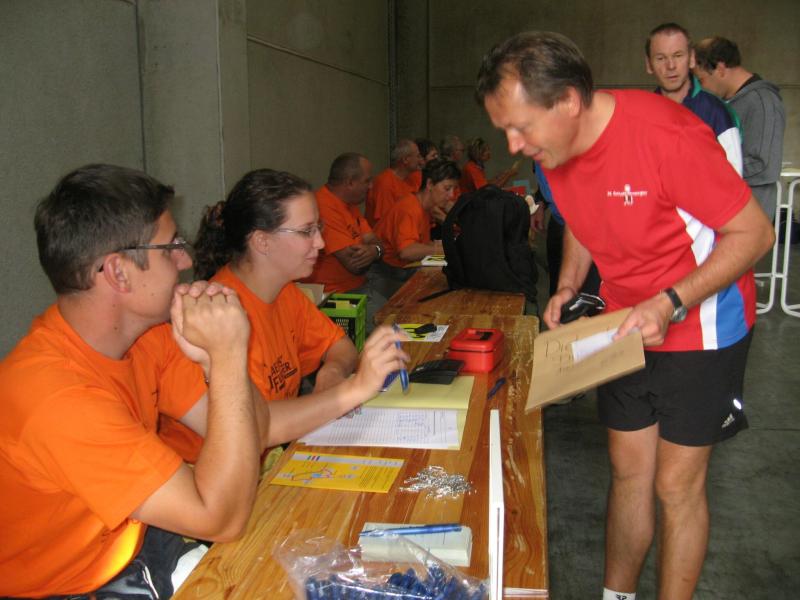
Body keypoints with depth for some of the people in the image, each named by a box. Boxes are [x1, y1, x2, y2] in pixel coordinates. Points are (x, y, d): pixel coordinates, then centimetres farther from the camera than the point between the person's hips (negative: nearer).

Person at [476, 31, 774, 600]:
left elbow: (755, 233, -20)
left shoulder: (666, 135, -29)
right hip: (625, 325, 6)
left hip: (700, 326, -6)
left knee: (676, 485, 1)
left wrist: (668, 305, -29)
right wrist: (568, 286, -4)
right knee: (628, 471, 15)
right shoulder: (553, 149, -7)